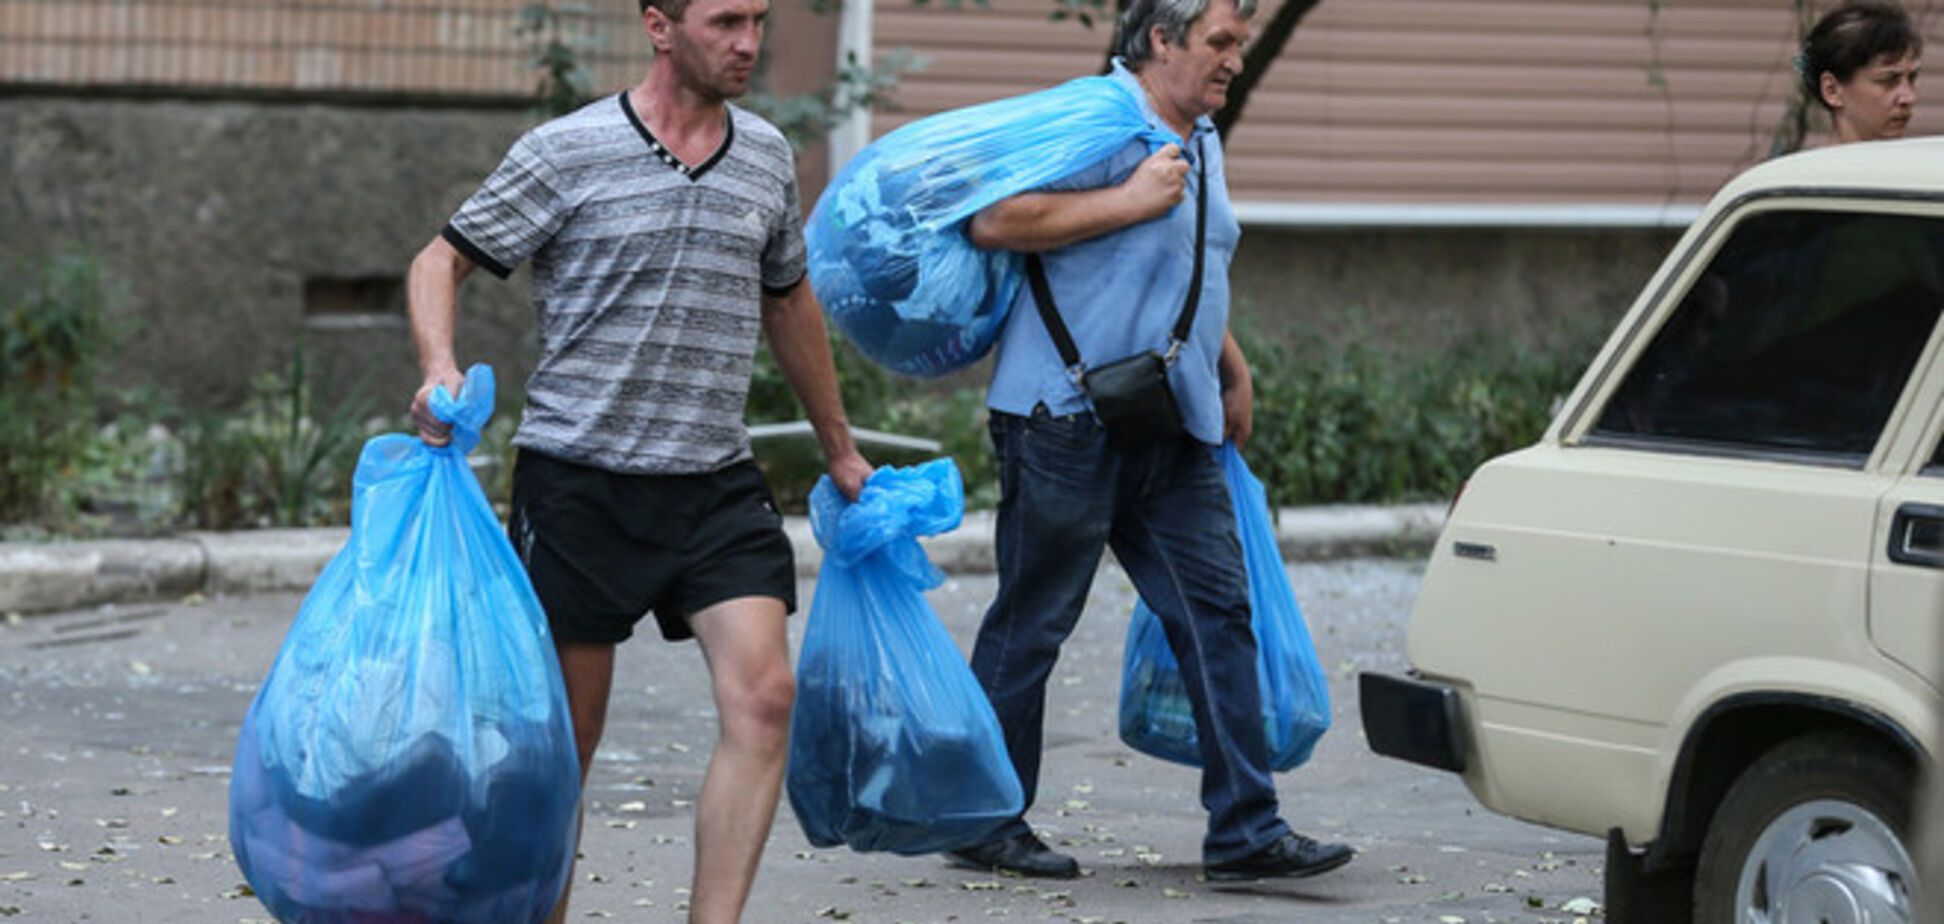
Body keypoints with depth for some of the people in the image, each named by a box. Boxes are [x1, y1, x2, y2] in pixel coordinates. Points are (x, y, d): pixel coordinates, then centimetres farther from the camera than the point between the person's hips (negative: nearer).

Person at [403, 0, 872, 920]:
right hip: (579, 481, -4)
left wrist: (840, 448, 34)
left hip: (716, 485, 4)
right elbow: (440, 262, -1)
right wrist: (440, 372, -21)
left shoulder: (767, 158, 10)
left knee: (763, 697, -15)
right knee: (564, 740, 3)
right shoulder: (566, 153, -5)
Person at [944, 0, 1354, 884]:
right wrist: (1129, 202, -20)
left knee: (1218, 613, 0)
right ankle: (988, 826, 11)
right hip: (1068, 419, -8)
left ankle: (1245, 829, 0)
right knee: (1029, 626, 1)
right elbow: (993, 221, -22)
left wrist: (1233, 369, 34)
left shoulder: (1202, 144, 18)